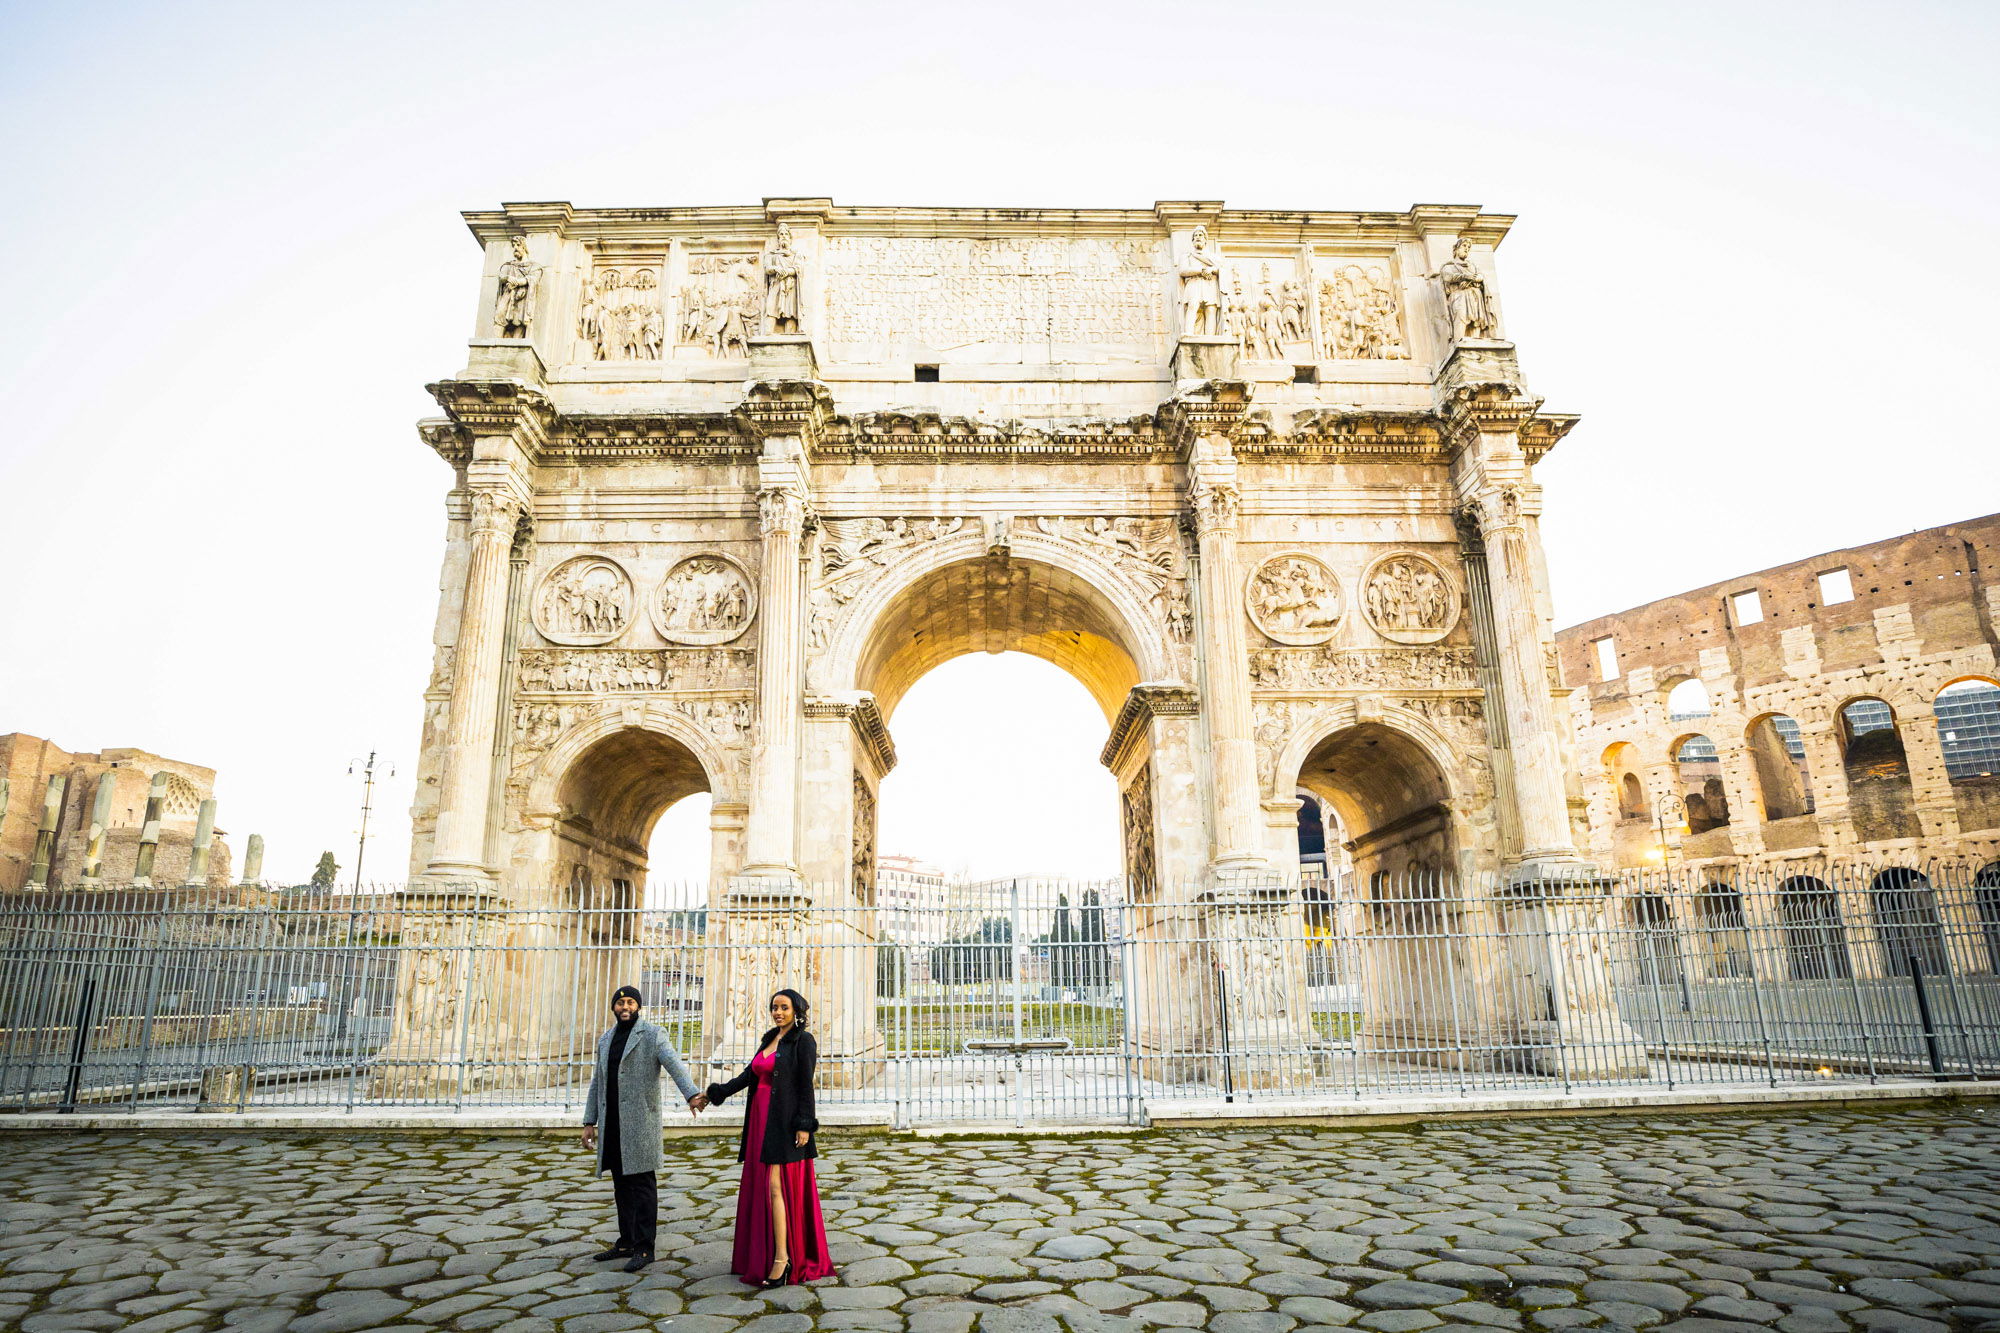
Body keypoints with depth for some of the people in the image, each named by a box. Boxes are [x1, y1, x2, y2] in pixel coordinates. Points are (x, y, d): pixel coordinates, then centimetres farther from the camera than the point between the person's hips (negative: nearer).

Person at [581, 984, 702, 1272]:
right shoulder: (605, 1040, 15)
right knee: (621, 1184, 12)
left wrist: (691, 1094, -35)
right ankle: (626, 1242, 22)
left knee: (641, 1183, -3)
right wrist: (589, 1122, 13)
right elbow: (597, 1083, 18)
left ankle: (644, 1248, 3)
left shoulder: (652, 1035, -5)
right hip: (612, 1124, 6)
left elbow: (674, 1064, -20)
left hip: (640, 1122, -6)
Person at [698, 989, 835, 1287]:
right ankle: (764, 1252, 20)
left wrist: (804, 1125, -17)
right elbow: (750, 1075, 14)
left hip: (785, 1123, -8)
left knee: (774, 1187, -11)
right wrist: (713, 1095, 12)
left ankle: (782, 1257, -6)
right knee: (760, 1186, 10)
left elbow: (805, 1085, -13)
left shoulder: (803, 1040, -9)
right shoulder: (770, 1039, 14)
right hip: (762, 1120, 8)